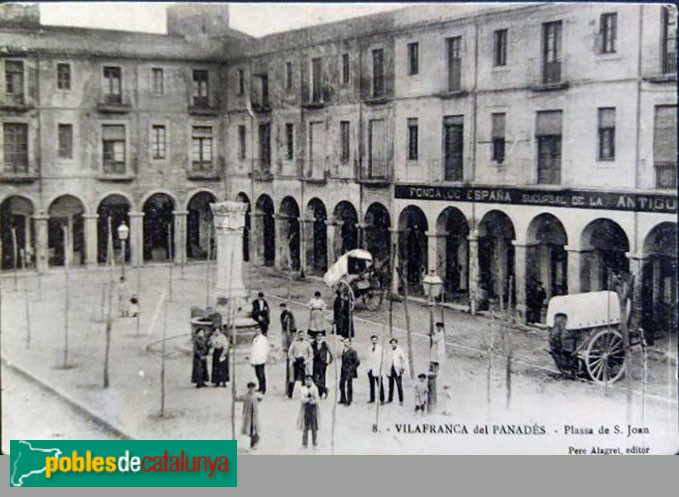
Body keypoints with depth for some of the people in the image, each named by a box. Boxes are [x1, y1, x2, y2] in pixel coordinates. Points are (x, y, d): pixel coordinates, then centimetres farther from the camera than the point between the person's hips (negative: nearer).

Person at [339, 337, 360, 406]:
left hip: (349, 372, -7)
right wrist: (342, 369, 10)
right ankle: (343, 399, 26)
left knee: (349, 386, 1)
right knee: (341, 385, 12)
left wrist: (351, 368, -11)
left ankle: (349, 401, 10)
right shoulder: (343, 351, 9)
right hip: (343, 372, 7)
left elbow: (357, 362, -14)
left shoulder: (352, 352, -14)